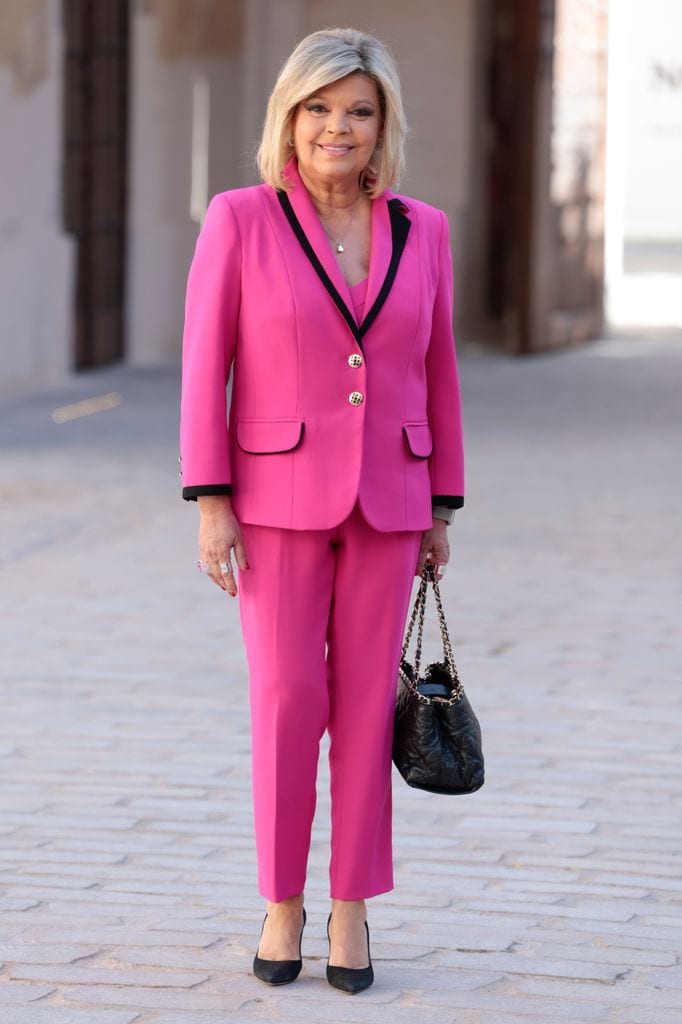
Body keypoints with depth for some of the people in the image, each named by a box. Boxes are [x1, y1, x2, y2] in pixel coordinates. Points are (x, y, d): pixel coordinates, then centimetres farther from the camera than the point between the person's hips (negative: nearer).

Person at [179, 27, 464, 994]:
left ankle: (352, 907, 15)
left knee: (366, 700, 4)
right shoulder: (240, 220, -6)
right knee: (288, 701, -4)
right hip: (279, 493, -2)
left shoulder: (421, 231, 3)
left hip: (384, 497, 2)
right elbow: (205, 367, -6)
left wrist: (441, 512, 7)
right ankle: (282, 904, 13)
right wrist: (210, 504, -11)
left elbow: (436, 375, 8)